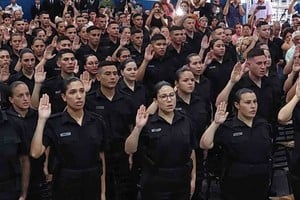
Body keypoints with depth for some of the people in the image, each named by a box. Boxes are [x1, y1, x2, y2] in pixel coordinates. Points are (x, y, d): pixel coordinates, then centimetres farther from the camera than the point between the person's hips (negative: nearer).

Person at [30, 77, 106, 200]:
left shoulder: (97, 122, -1)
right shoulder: (53, 123, -8)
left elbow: (101, 158, 4)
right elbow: (35, 153, -19)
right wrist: (42, 120, -23)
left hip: (92, 186, 2)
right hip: (65, 187, -2)